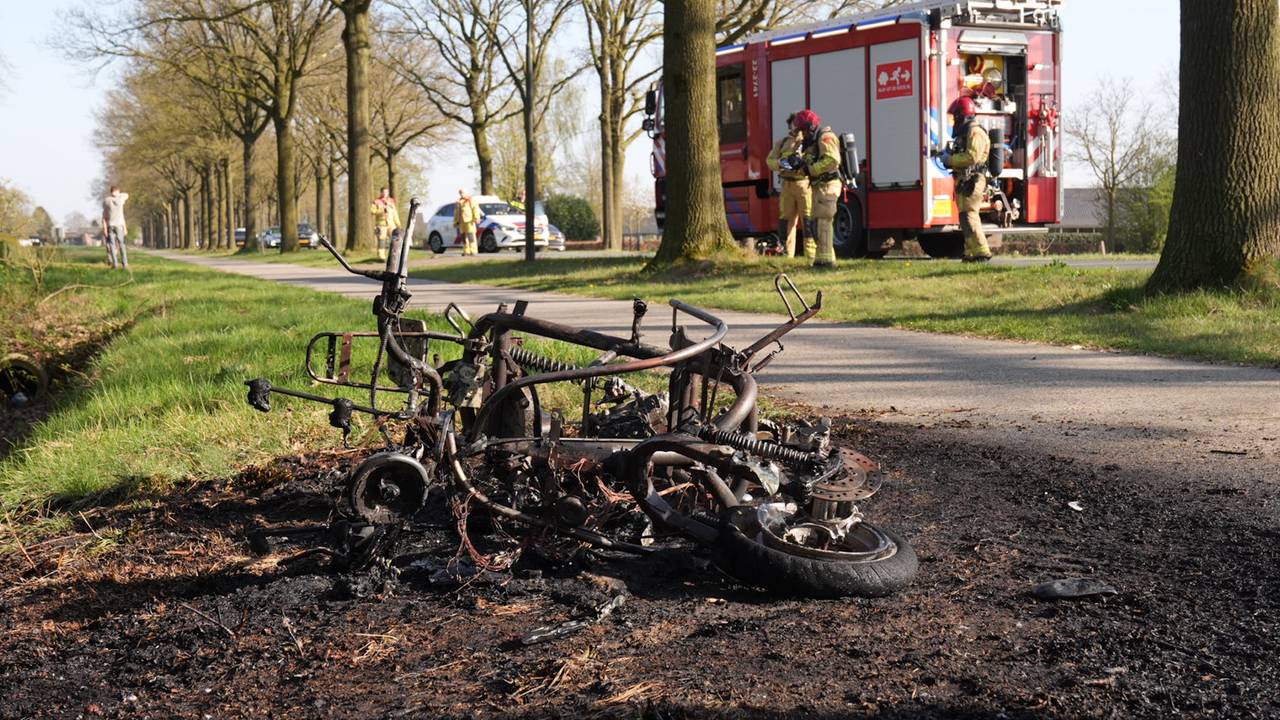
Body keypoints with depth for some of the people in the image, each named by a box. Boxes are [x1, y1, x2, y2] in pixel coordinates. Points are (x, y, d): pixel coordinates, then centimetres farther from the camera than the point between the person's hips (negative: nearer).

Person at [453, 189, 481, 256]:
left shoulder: (471, 200, 3)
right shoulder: (459, 202, 23)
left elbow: (476, 209, -8)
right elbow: (456, 212, 25)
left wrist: (476, 218, -20)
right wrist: (455, 221, 18)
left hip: (469, 221, -6)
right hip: (461, 222, 6)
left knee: (471, 236, -14)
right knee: (464, 237, 3)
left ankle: (473, 251, -17)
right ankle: (466, 251, 6)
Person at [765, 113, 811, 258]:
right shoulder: (782, 142, 15)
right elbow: (770, 160, 8)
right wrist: (780, 163, -15)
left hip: (805, 184, -4)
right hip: (787, 185, 4)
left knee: (808, 219, -8)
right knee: (786, 219, 6)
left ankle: (812, 255, -8)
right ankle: (786, 255, 14)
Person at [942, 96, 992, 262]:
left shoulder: (975, 132, -11)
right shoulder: (964, 132, 22)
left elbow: (972, 156, -23)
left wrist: (950, 159, -14)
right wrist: (949, 156, 10)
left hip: (971, 182, -11)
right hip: (964, 182, 11)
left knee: (969, 217, -15)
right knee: (966, 217, 11)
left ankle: (981, 252, -16)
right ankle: (971, 253, 15)